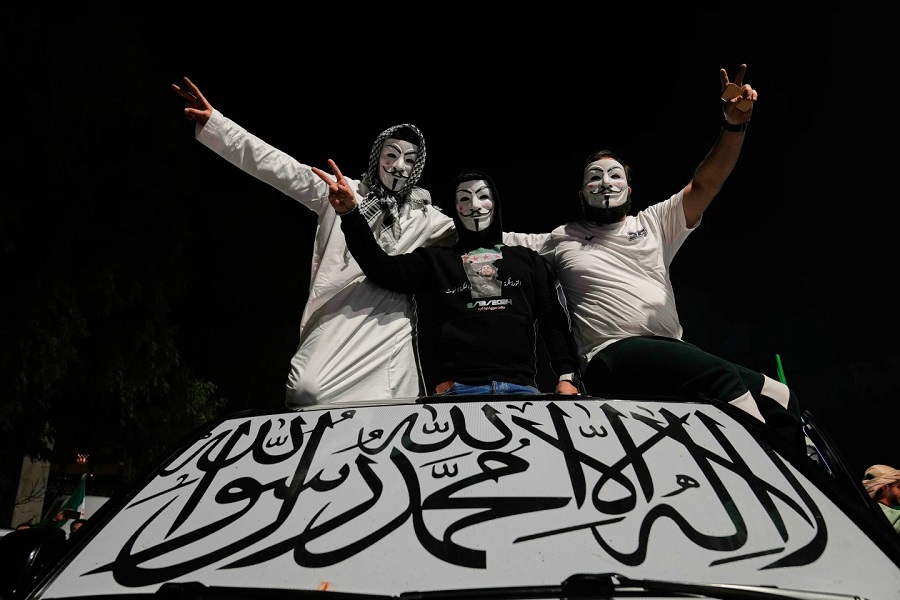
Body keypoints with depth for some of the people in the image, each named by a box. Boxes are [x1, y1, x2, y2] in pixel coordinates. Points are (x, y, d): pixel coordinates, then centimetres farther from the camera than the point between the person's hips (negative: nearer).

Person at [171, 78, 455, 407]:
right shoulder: (340, 192, 11)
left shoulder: (424, 218, 15)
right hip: (334, 320, -1)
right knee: (306, 391, -21)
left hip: (389, 330, 1)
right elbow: (278, 166, 7)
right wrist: (213, 122, 2)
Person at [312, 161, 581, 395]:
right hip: (459, 387, -1)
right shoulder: (435, 260, 17)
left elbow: (554, 320, 15)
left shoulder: (527, 259, 20)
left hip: (520, 387, 1)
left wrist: (567, 376, 2)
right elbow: (381, 268, 3)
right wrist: (350, 214, -10)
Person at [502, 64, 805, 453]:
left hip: (674, 351, 6)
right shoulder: (560, 240, 13)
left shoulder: (654, 224, 19)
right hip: (614, 356, -5)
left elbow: (706, 184, 9)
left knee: (781, 399, -5)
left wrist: (735, 125, -5)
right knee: (720, 376, -30)